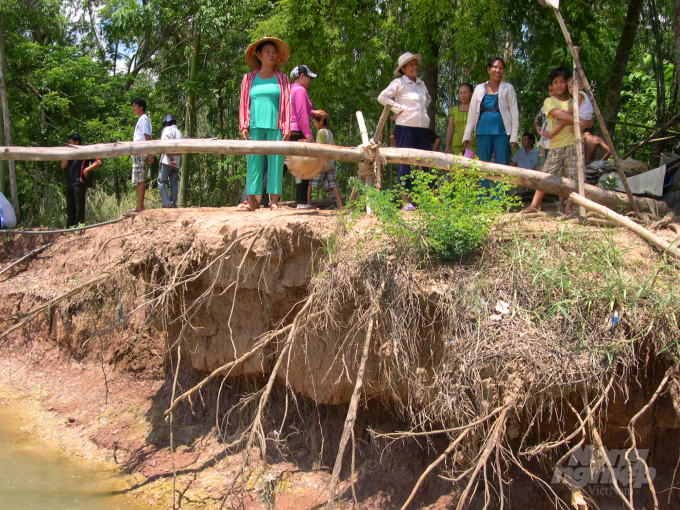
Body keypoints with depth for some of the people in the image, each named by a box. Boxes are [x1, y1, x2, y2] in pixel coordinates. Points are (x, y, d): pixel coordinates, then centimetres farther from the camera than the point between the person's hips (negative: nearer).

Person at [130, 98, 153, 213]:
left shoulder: (143, 119, -7)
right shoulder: (140, 120, 22)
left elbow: (147, 137, -14)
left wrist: (149, 155, -20)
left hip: (141, 154, -10)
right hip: (137, 154, 10)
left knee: (139, 180, -12)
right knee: (137, 182, 9)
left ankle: (140, 206, -13)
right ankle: (140, 206, 10)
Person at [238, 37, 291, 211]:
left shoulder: (282, 79, 13)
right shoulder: (249, 78, 14)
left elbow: (287, 105, 9)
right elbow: (244, 103, 13)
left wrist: (286, 129, -1)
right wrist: (243, 126, 2)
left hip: (275, 127, 0)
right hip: (255, 126, 1)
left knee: (275, 162, -4)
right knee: (253, 162, -3)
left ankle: (274, 201, -2)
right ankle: (251, 201, -3)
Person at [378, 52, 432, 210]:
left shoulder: (421, 83, 18)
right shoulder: (399, 83, -1)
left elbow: (428, 99, 35)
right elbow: (382, 97, -10)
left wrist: (423, 108, 17)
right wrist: (398, 109, -10)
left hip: (423, 127, 6)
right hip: (405, 127, -6)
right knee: (404, 162, -4)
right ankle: (405, 202, -3)